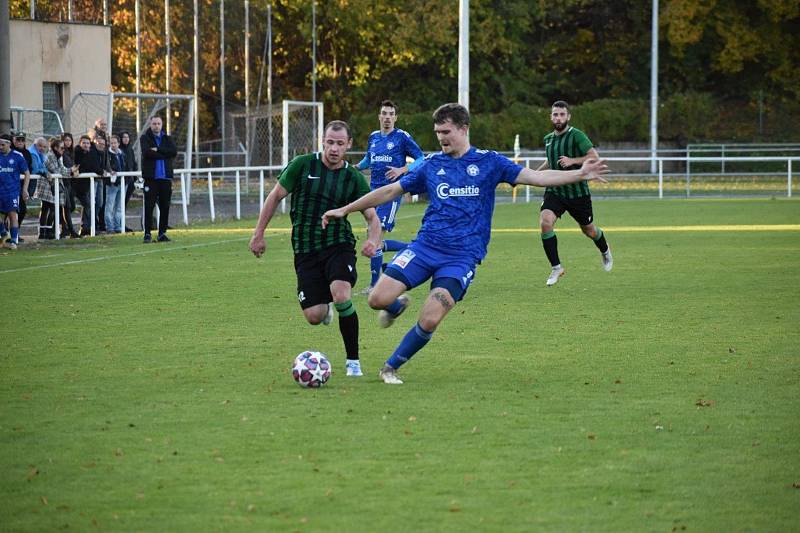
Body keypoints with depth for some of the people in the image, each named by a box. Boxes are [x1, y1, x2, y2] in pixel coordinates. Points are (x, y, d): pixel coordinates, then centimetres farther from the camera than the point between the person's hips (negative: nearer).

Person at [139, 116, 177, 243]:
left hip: (165, 177, 3)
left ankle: (162, 233, 11)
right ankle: (147, 234, -2)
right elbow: (147, 152, -14)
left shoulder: (167, 139, 14)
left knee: (165, 207, 4)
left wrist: (158, 150, -11)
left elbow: (174, 152, -4)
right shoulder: (145, 138, 4)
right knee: (149, 206, -6)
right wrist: (164, 154, -9)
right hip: (151, 177, -3)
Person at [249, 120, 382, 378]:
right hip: (306, 250, 1)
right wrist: (258, 234, 6)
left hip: (339, 245, -1)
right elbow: (275, 196, 7)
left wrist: (373, 241, -20)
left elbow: (372, 217, 2)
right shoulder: (302, 165, -3)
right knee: (313, 316, -8)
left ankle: (353, 360, -11)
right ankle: (326, 307, 35)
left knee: (342, 297, -28)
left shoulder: (354, 178, 1)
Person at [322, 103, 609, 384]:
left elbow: (536, 177, 0)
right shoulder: (431, 165, 10)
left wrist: (580, 174, -12)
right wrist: (345, 210, 19)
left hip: (462, 256, -2)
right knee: (377, 299, -15)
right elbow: (390, 191, 18)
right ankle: (397, 305, 24)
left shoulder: (488, 162, 4)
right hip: (425, 246, 2)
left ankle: (391, 368, 6)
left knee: (429, 322, -17)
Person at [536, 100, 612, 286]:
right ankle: (556, 267, -10)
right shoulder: (548, 139, 7)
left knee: (589, 230, 14)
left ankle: (605, 251, 50)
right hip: (554, 191, 4)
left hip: (578, 192, -4)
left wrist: (573, 161, -30)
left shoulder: (576, 136, -13)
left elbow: (594, 157, -20)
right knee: (545, 222, -22)